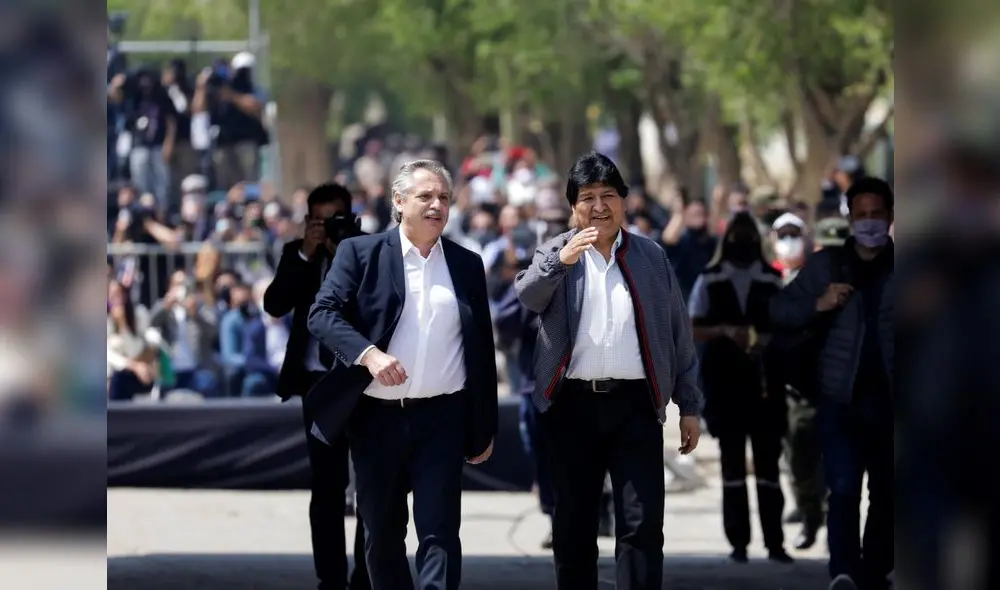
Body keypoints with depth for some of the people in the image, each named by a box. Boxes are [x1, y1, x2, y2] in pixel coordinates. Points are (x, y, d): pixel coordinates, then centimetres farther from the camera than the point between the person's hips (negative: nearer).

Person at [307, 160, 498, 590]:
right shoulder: (360, 253, 1)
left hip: (442, 419, 0)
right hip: (377, 416, 0)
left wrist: (485, 429, 11)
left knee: (440, 532, -8)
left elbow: (482, 348, 12)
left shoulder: (467, 265, 9)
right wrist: (368, 353, -26)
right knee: (383, 532, 10)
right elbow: (323, 313, -9)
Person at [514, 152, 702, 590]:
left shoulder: (651, 257, 10)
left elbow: (678, 333, 12)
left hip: (635, 404, 0)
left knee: (642, 525, -5)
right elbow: (528, 295, -14)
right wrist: (559, 262, -33)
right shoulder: (557, 253, 7)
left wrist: (689, 405, 8)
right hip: (573, 405, 0)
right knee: (572, 525, 6)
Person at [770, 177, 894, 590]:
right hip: (841, 398, -1)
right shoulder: (826, 265, 6)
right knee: (844, 490, -14)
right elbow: (779, 310, 7)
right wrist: (818, 303, -10)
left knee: (885, 495, 8)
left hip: (889, 400, 1)